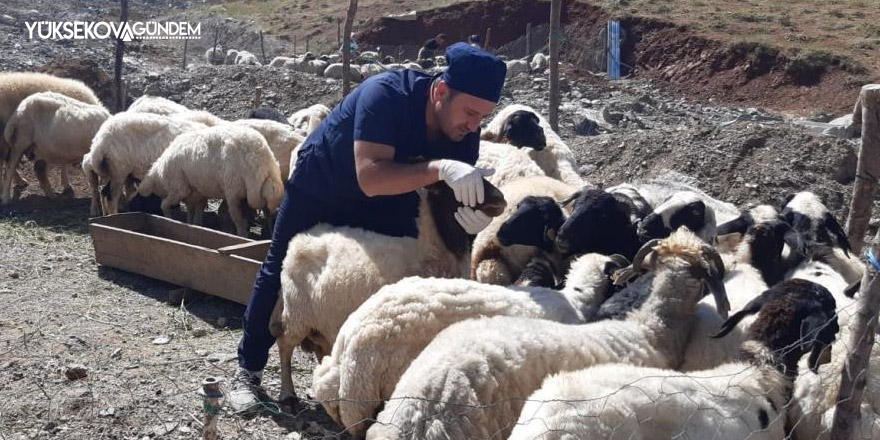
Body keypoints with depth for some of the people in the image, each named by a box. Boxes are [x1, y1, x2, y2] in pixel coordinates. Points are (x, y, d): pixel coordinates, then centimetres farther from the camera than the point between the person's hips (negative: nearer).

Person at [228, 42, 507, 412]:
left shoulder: (463, 132, -21)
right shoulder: (385, 94, -39)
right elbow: (370, 178, -49)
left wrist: (470, 213, -42)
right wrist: (439, 168, -59)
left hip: (389, 198, 4)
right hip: (320, 187, -4)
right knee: (282, 273, 3)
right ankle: (249, 370, 19)